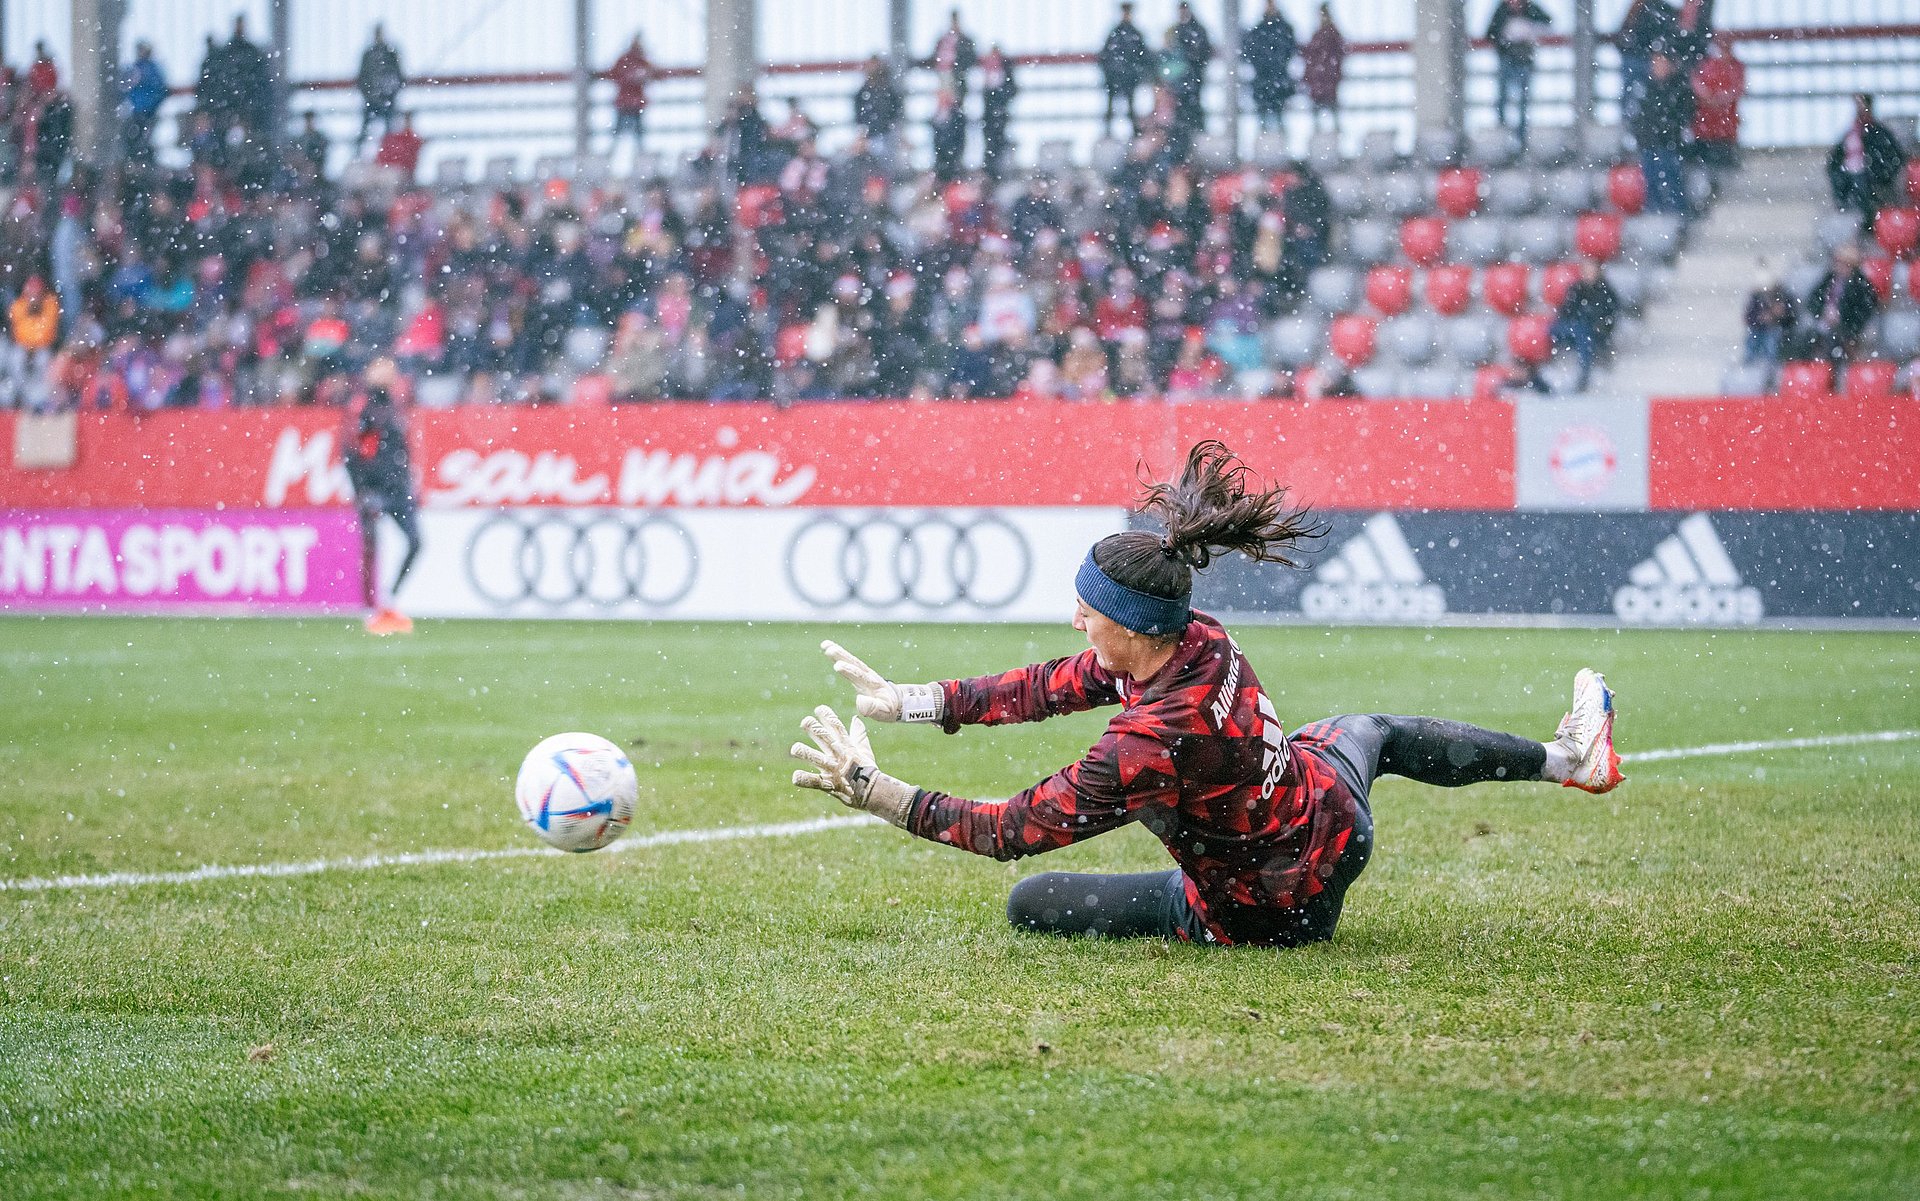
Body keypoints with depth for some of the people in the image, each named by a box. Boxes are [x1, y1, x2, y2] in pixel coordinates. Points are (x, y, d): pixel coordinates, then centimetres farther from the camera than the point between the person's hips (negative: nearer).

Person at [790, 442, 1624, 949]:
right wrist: (912, 700, -10)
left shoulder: (1153, 744, -40)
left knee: (1028, 904, 3)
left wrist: (873, 790, -31)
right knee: (1372, 732, 39)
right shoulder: (1201, 641, -18)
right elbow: (1058, 685, -7)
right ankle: (1565, 755, 58)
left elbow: (1012, 831, -34)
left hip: (1271, 912, -6)